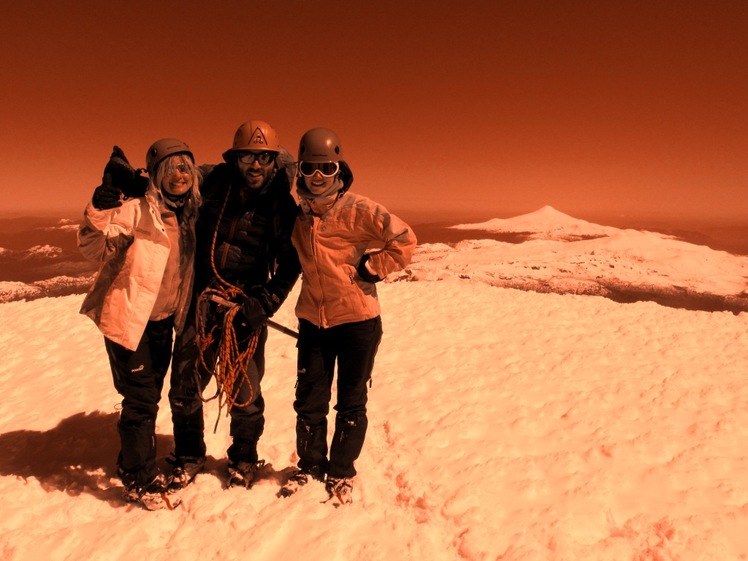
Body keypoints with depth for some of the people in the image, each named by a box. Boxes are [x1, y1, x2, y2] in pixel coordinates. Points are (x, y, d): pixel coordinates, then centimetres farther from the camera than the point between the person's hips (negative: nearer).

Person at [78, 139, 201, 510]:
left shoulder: (187, 212, 3)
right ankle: (140, 481, 21)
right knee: (140, 398, 1)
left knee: (149, 395, 19)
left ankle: (133, 463, 39)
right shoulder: (136, 207, -17)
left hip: (163, 318, 7)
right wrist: (101, 208, -37)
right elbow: (93, 248, -24)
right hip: (128, 317, -7)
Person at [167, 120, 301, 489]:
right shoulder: (213, 182, -3)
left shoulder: (282, 206, -7)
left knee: (245, 392, 6)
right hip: (201, 302, 2)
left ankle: (243, 460, 34)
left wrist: (263, 305, -12)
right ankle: (189, 457, 35)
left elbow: (289, 265, -4)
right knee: (184, 387, 9)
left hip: (246, 308, -2)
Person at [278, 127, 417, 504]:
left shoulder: (357, 210, -14)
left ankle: (341, 473, 28)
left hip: (357, 320, -5)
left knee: (351, 401, 10)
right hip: (313, 319, 5)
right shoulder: (298, 214, 4)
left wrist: (370, 269, -16)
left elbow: (404, 240, -18)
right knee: (309, 398, 14)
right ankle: (310, 465, 34)